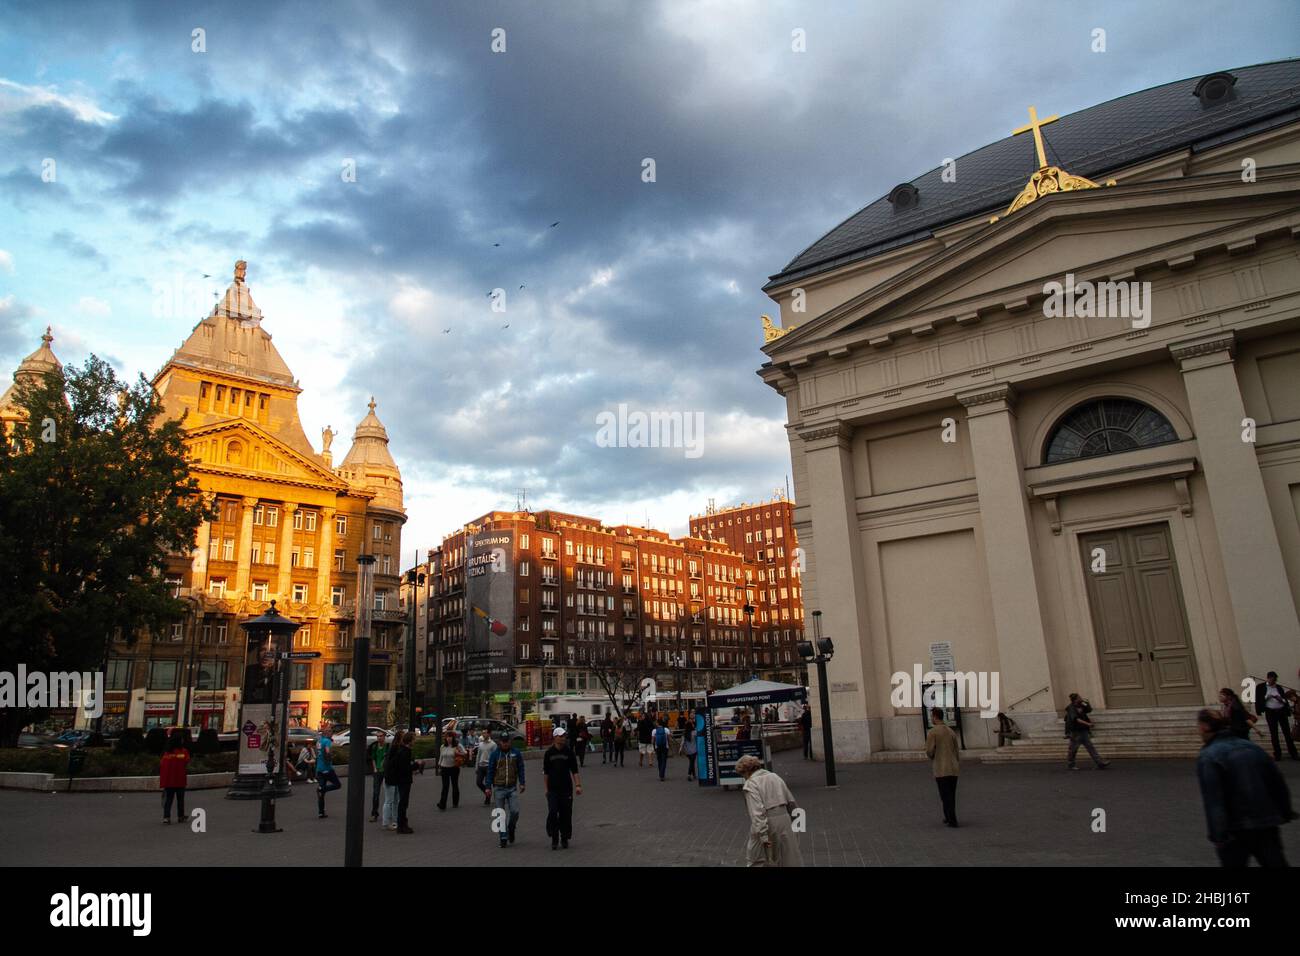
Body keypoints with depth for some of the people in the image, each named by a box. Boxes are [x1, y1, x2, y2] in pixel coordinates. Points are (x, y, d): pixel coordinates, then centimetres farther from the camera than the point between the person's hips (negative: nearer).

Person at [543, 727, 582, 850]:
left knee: (566, 814, 4)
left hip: (566, 789, 1)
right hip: (553, 789, -1)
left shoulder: (569, 753, 3)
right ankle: (554, 839, 2)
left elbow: (574, 771, 4)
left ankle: (564, 839, 20)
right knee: (552, 813, -11)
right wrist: (546, 789, 3)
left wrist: (578, 785, -7)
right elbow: (545, 773, 7)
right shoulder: (549, 753, 2)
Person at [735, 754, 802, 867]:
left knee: (756, 859, 8)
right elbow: (791, 801, 15)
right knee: (788, 858, 16)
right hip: (784, 819, 6)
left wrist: (763, 836, -20)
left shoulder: (751, 784, -10)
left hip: (767, 824, -6)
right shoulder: (774, 776, 11)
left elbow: (758, 812, -19)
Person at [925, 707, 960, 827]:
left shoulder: (932, 732, -11)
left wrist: (932, 757, 9)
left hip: (941, 769, -6)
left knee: (946, 796, 1)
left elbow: (929, 751, -14)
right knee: (951, 795, 17)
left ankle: (952, 821, 0)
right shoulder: (951, 731, 9)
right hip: (954, 768, 6)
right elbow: (956, 751, 14)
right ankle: (949, 817, 27)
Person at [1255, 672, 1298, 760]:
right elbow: (1259, 700, -2)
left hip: (1282, 711, 2)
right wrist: (1267, 697, -18)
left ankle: (1293, 753, 9)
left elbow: (1285, 700, 9)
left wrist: (1281, 699, -12)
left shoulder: (1279, 687, 9)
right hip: (1270, 712, -2)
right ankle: (1277, 754, 6)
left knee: (1287, 732, 2)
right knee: (1273, 733, 1)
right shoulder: (1261, 688, 1)